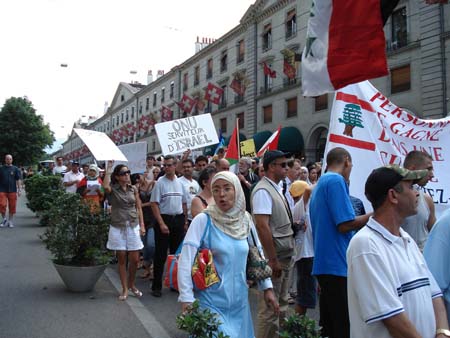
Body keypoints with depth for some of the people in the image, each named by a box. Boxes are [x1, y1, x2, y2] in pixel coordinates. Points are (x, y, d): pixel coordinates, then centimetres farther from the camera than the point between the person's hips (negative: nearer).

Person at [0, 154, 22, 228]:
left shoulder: (15, 169, 5)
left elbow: (18, 180, 5)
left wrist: (19, 190, -1)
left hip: (12, 191, 0)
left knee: (12, 206, 3)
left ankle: (10, 221, 15)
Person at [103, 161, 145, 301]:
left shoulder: (133, 189, 6)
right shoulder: (113, 189, -3)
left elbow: (138, 208, 9)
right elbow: (105, 186, -28)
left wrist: (142, 225, 0)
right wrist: (109, 168, -19)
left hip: (133, 226, 2)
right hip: (118, 227, -2)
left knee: (135, 259, 4)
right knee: (122, 259, 5)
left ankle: (131, 285, 26)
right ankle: (124, 289, 16)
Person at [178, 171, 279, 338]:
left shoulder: (245, 220, 1)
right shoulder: (203, 220, -13)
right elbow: (186, 261, -16)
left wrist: (267, 287, 9)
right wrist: (187, 299, -20)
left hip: (239, 301, 5)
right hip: (211, 302, -4)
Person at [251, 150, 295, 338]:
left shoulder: (277, 189, 11)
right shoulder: (263, 190, -17)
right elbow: (262, 226, -23)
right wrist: (273, 260, -22)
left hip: (285, 256, 9)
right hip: (274, 258, -9)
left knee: (281, 305, 20)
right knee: (269, 307, 2)